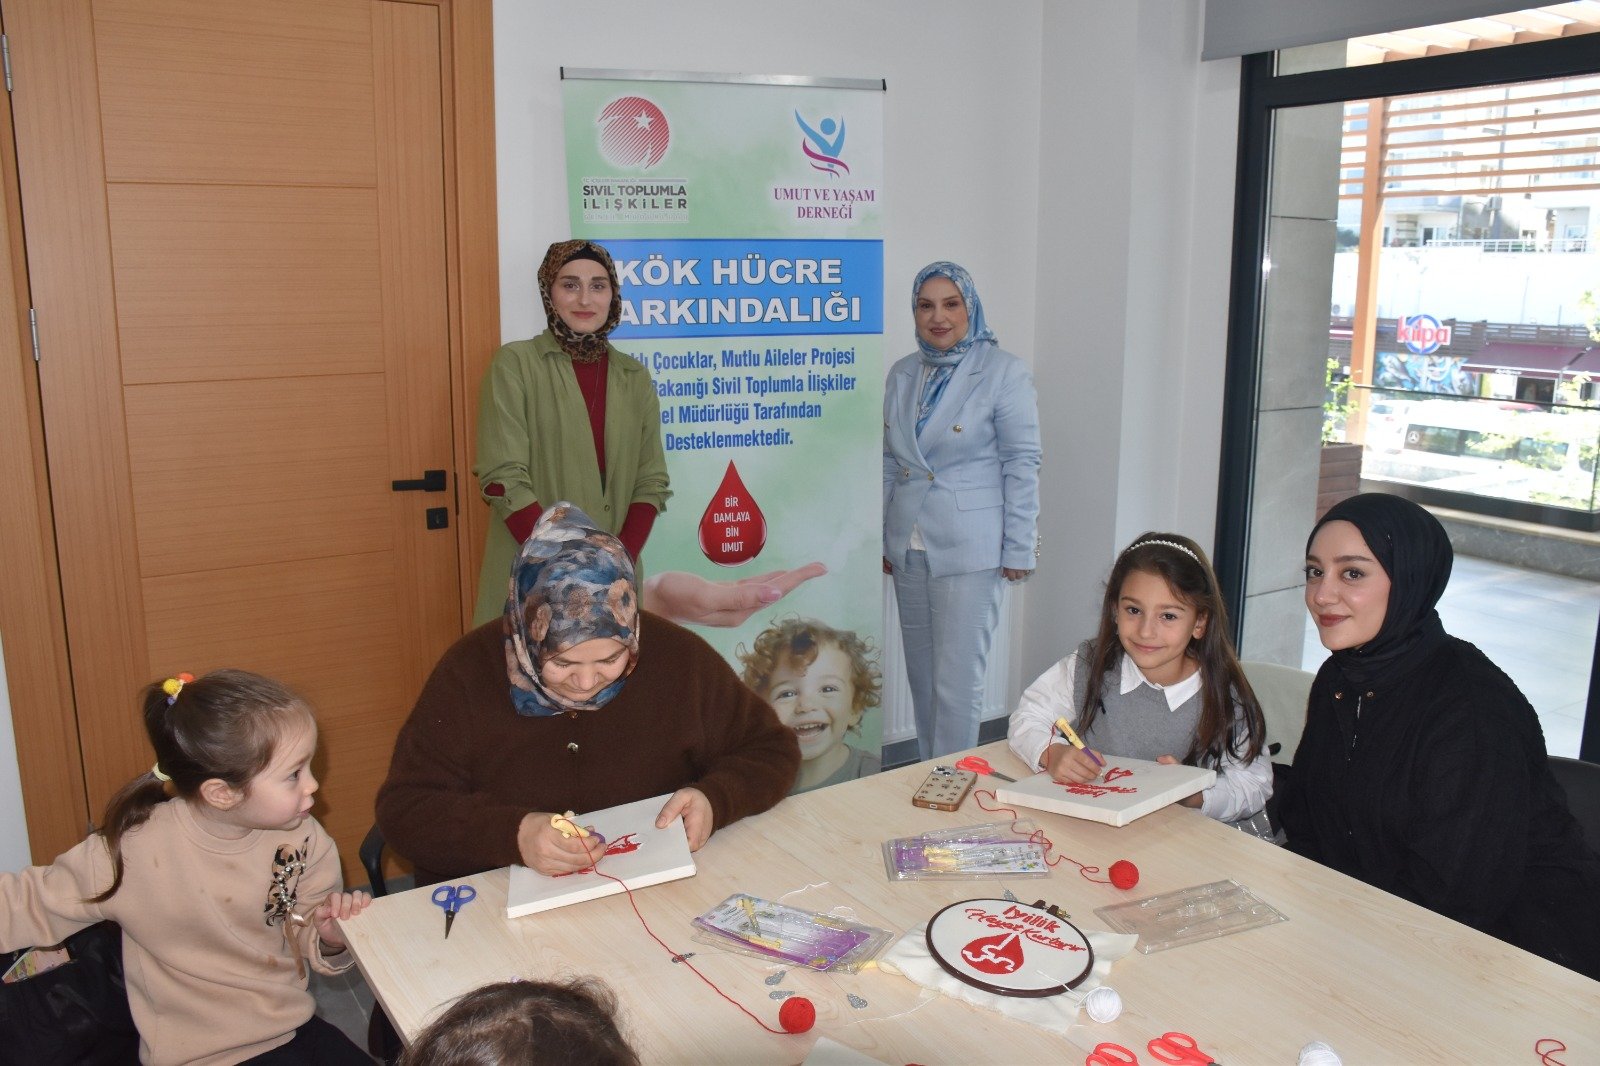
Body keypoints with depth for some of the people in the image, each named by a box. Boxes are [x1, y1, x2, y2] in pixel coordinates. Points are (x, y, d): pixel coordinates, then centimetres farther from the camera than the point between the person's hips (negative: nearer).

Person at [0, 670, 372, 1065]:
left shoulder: (303, 839, -11)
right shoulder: (134, 850, -22)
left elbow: (307, 937, 1)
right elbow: (33, 903, -9)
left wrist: (329, 937, -19)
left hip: (291, 1028, 4)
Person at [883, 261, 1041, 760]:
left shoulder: (1004, 372, -6)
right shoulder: (901, 375, 10)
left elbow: (1021, 465, -7)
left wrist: (1018, 550, -8)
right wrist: (881, 538, 13)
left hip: (969, 547, -5)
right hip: (909, 547, 6)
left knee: (958, 678, -4)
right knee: (921, 675, 13)